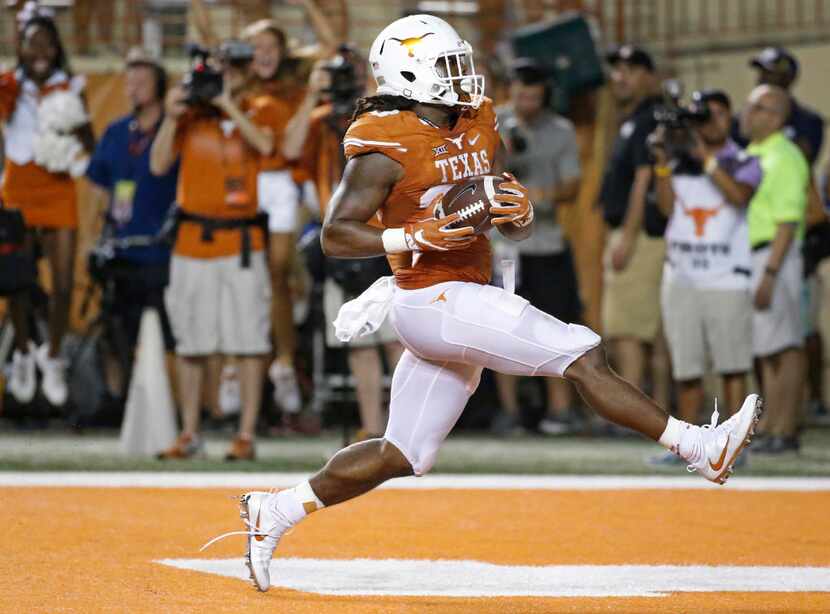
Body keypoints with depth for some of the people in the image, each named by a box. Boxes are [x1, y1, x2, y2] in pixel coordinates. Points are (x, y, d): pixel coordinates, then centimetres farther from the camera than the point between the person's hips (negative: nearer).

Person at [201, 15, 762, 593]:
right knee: (584, 355, -14)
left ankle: (277, 511, 20)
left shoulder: (478, 133, 13)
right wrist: (419, 236, -24)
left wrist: (520, 211, -6)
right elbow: (334, 235, -12)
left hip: (467, 301, 9)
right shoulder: (386, 149, -10)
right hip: (435, 301, -9)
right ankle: (698, 447, -12)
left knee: (402, 455, 12)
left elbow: (519, 229, 19)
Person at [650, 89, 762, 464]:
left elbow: (739, 195, -16)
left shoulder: (744, 163, 4)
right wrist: (663, 162, -8)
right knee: (685, 367, 7)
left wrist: (706, 157, -16)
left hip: (726, 280, -3)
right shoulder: (680, 161, 12)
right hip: (681, 278, 3)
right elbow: (667, 207, 2)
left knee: (732, 365, -6)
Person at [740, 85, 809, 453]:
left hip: (775, 255, -10)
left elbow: (788, 222, -18)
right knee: (765, 352, 10)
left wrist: (769, 274, -23)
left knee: (784, 347, -9)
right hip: (748, 257, 10)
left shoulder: (784, 158, -11)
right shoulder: (750, 156, 18)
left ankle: (785, 431, -10)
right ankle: (773, 428, 13)